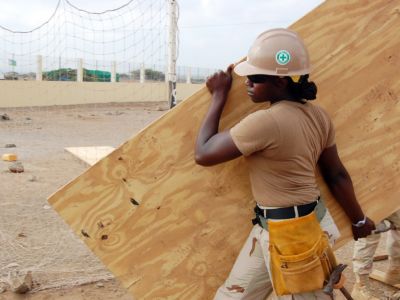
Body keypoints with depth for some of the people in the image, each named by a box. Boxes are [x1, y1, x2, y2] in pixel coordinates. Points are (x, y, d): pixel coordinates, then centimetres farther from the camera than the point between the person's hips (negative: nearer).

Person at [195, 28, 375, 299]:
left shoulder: (265, 122, -25)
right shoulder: (318, 116, 1)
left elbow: (203, 154, -14)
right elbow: (337, 175, 9)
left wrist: (219, 96, -6)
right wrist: (358, 220, 23)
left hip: (287, 234, -9)